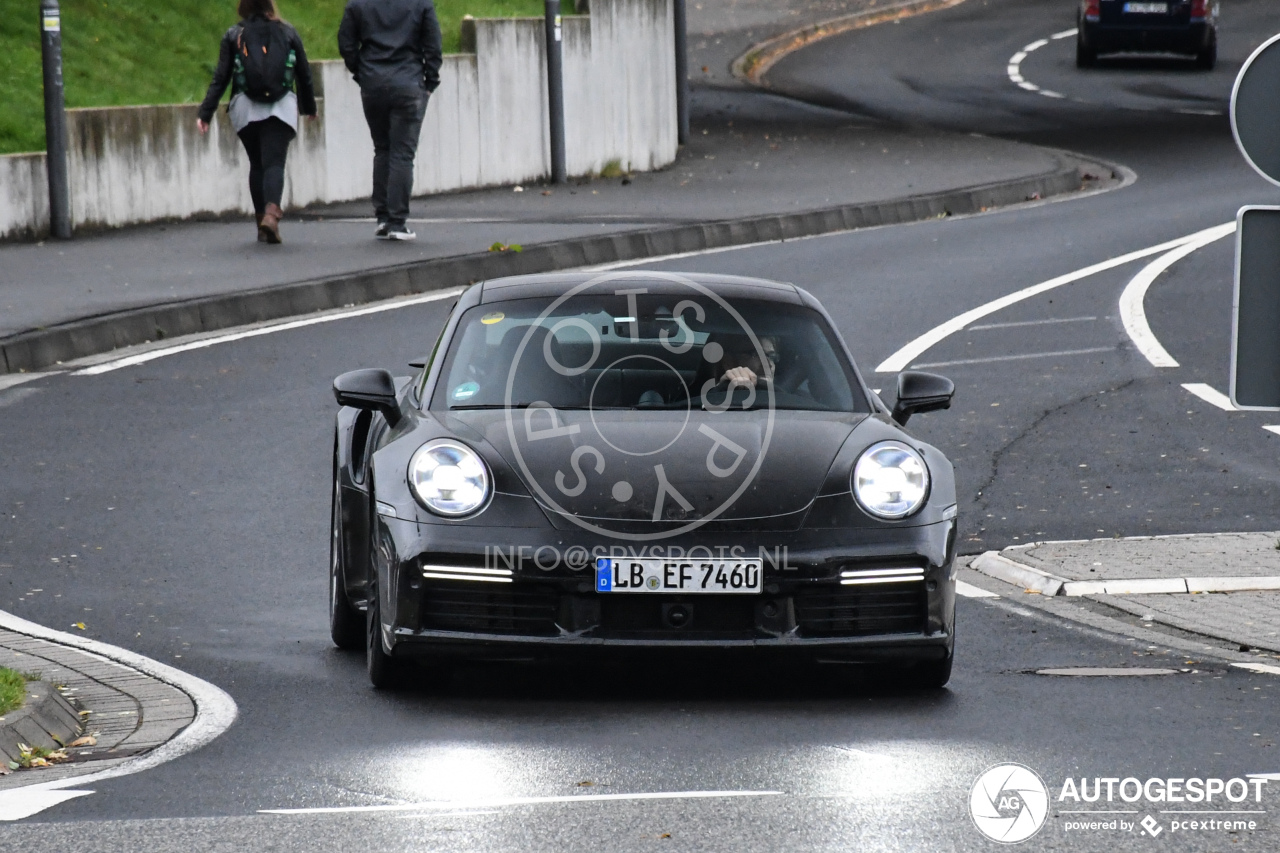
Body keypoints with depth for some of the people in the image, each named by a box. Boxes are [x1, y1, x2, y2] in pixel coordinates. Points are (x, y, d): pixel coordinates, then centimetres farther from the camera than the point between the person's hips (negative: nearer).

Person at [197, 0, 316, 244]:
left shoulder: (233, 36, 5)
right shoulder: (288, 33, 7)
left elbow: (220, 78, 0)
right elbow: (304, 75, 13)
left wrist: (205, 114, 0)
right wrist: (309, 106, 28)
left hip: (246, 109, 1)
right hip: (281, 108, -1)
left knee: (256, 164, 14)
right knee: (274, 162, -8)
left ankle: (261, 219, 12)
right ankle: (271, 212, -32)